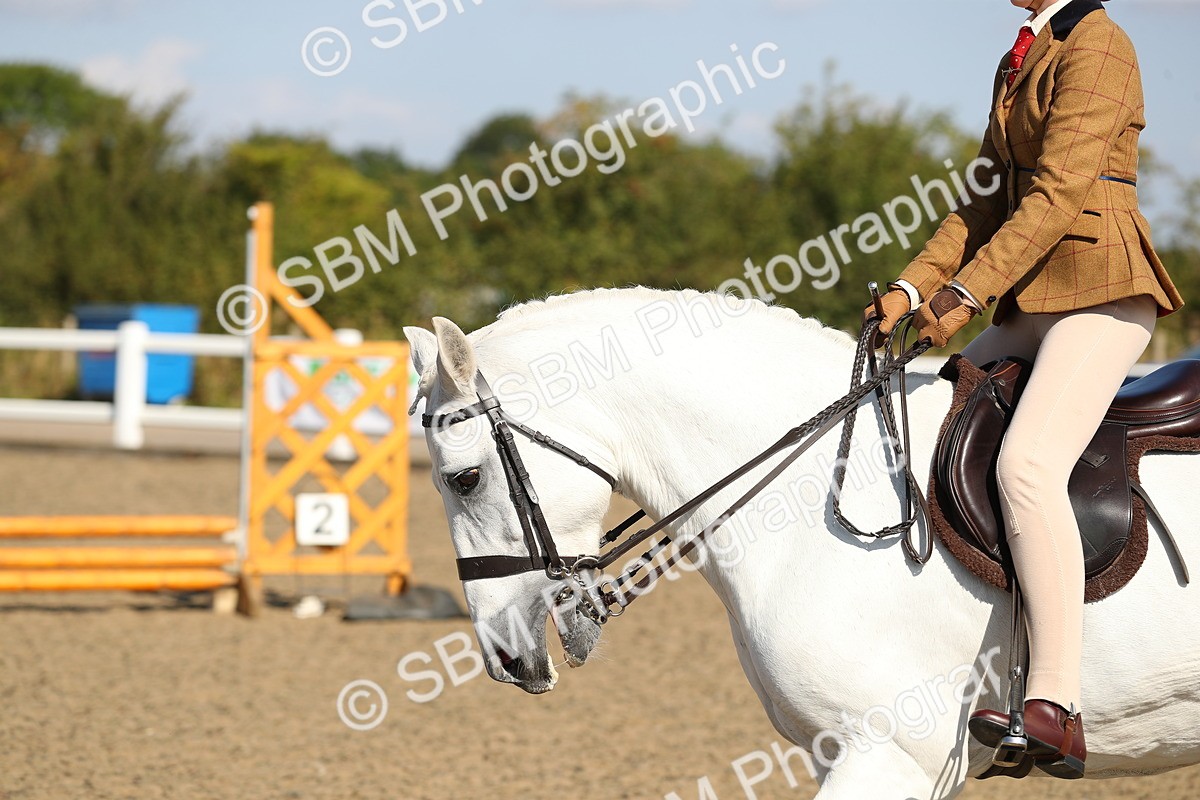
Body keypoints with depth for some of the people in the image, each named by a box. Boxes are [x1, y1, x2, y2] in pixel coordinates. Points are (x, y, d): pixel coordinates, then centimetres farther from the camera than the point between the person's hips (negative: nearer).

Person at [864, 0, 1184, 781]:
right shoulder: (1017, 64, 20)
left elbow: (1058, 192, -17)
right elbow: (989, 202, 20)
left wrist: (967, 291, -22)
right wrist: (912, 289, 8)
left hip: (1101, 295, -10)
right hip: (1031, 307, 10)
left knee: (1027, 463, -28)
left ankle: (1057, 709, -34)